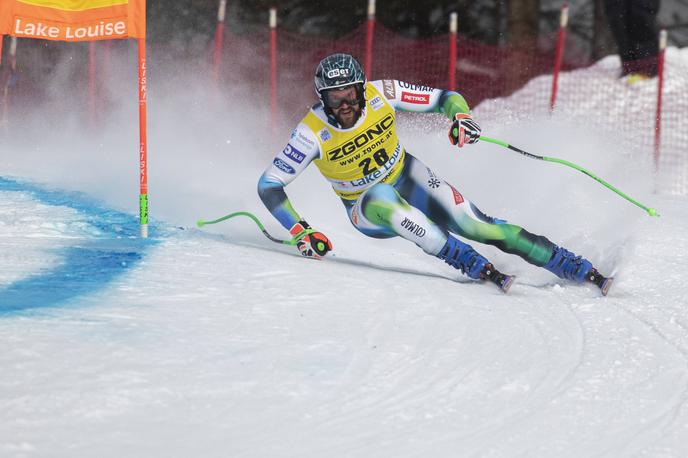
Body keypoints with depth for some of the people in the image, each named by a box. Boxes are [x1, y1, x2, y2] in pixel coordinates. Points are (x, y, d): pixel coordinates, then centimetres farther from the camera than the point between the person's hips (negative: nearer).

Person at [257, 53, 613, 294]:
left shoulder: (380, 95, -19)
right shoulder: (313, 133, -25)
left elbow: (446, 98, -10)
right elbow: (269, 185, -18)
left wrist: (461, 116, -32)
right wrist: (300, 232, -27)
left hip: (407, 177, 2)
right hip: (367, 208, -2)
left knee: (476, 226, -16)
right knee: (385, 201, -38)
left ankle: (581, 270, -15)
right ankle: (477, 268, -35)